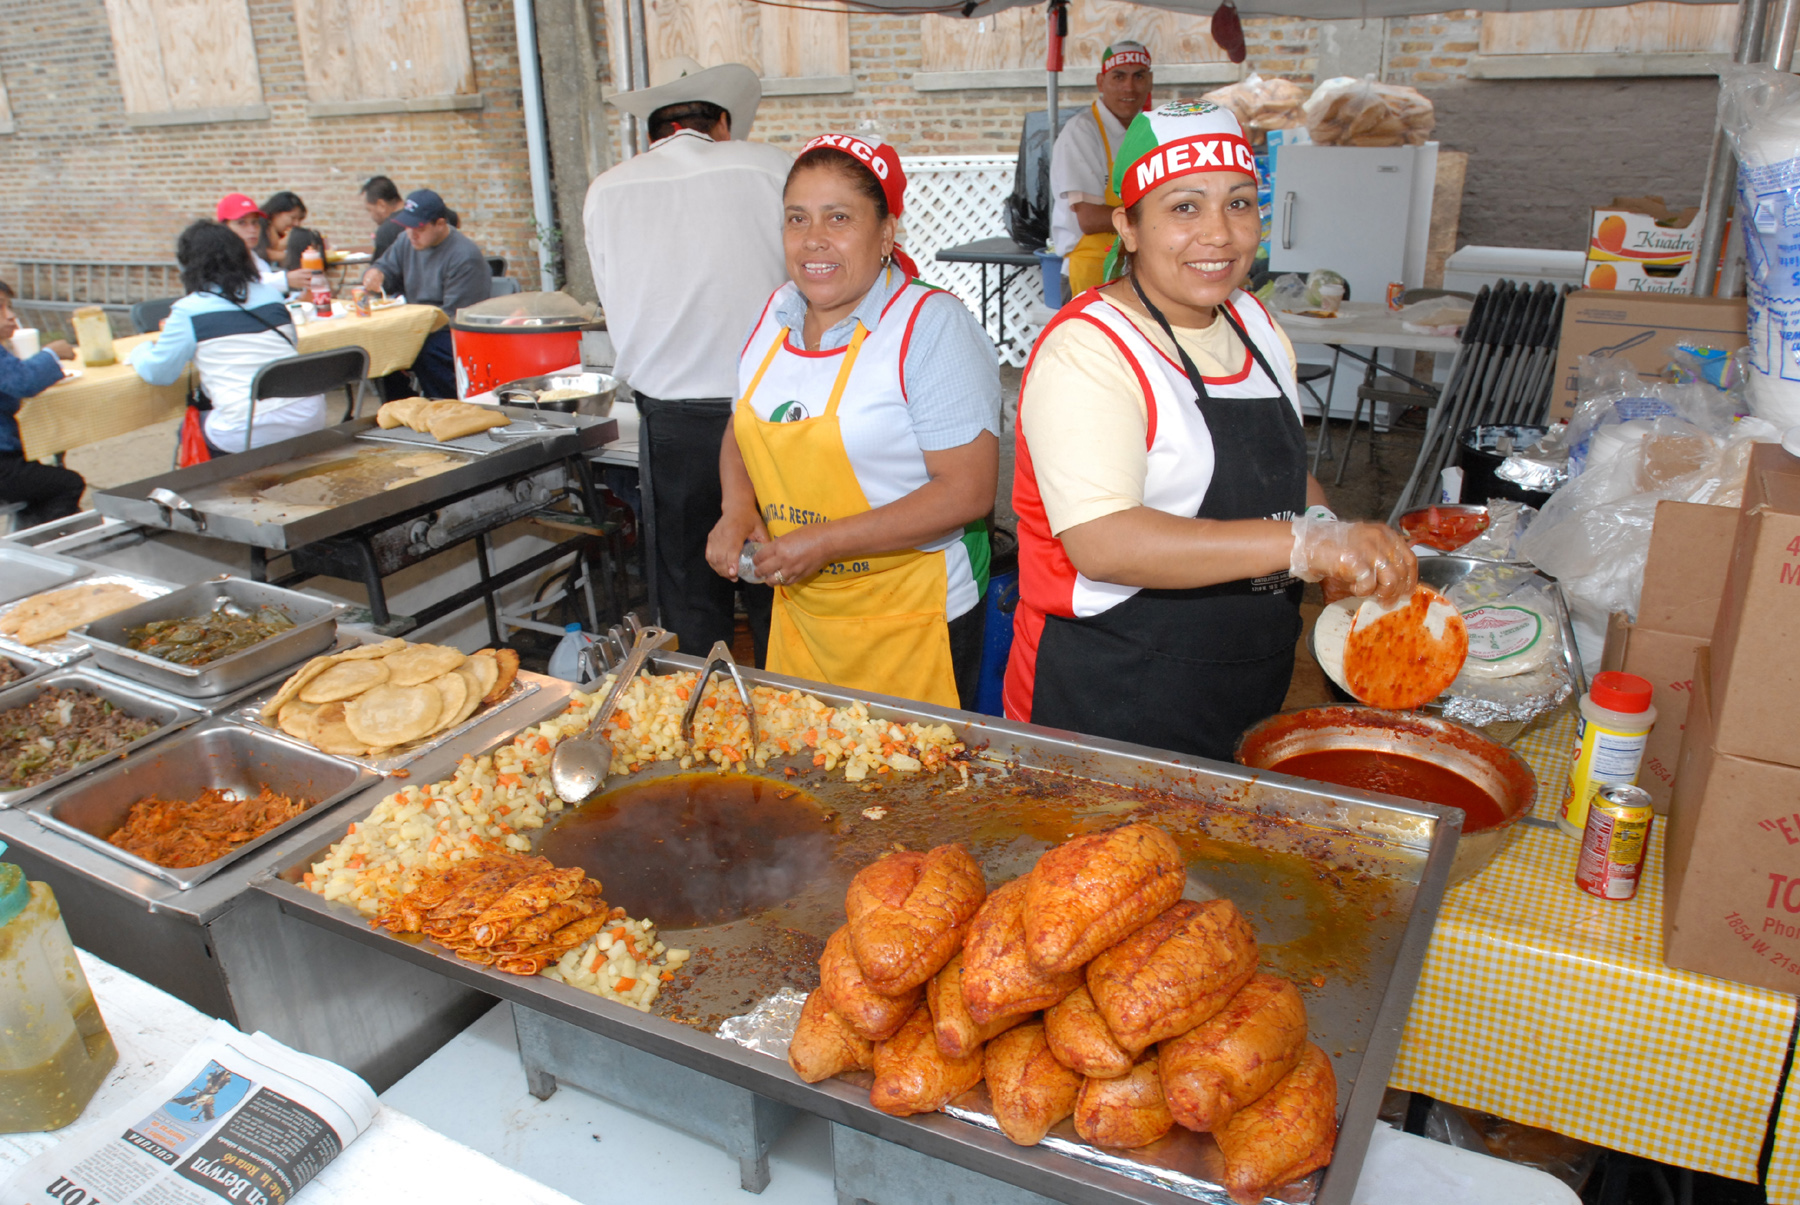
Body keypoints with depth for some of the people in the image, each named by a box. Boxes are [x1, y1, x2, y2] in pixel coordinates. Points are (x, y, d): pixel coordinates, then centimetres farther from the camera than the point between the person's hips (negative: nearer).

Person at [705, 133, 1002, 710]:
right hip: (797, 610, 6)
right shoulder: (777, 313, 4)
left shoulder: (932, 326, -16)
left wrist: (825, 541, -22)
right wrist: (737, 507, -3)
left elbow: (969, 491, -21)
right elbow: (744, 429, 18)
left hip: (912, 622, -6)